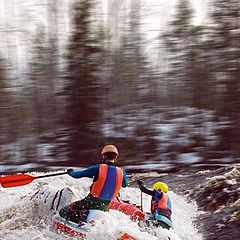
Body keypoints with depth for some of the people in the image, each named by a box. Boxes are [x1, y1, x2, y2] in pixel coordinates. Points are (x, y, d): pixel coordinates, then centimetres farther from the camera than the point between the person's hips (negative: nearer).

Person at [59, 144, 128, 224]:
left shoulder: (98, 168, -13)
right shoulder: (121, 172, -4)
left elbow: (77, 175, -6)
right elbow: (124, 184, 20)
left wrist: (70, 172, 16)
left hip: (92, 201, -4)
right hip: (106, 205, 5)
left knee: (64, 211, -2)